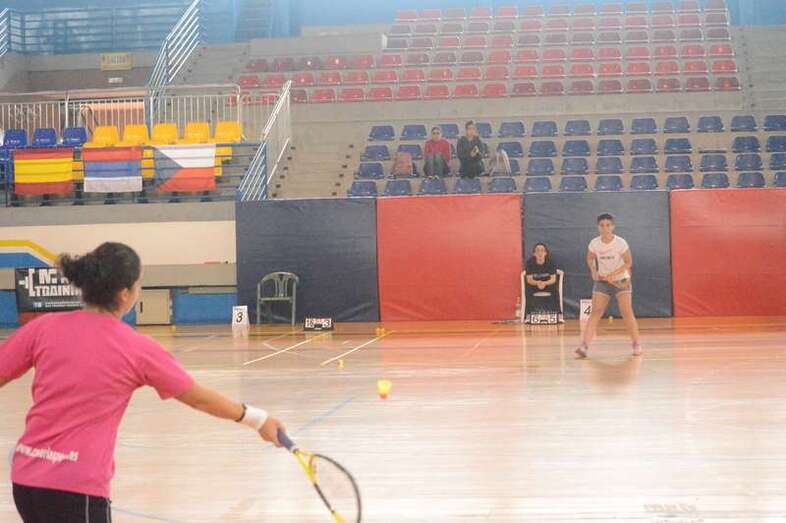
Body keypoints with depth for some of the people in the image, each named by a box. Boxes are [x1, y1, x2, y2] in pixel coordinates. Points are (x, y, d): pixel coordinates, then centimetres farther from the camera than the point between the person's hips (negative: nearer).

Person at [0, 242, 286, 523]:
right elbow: (199, 398, 4)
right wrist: (257, 419, 17)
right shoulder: (136, 349, -5)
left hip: (24, 477, 4)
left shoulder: (45, 327, 0)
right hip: (77, 486, -4)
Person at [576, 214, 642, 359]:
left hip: (621, 281, -2)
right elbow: (590, 259, 10)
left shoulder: (620, 243, -15)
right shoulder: (594, 243, -7)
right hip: (602, 281, 2)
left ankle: (636, 345, 7)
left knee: (627, 313, -9)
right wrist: (593, 270, -10)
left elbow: (628, 262, -10)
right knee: (595, 312, -9)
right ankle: (584, 346, -16)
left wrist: (613, 274, -22)